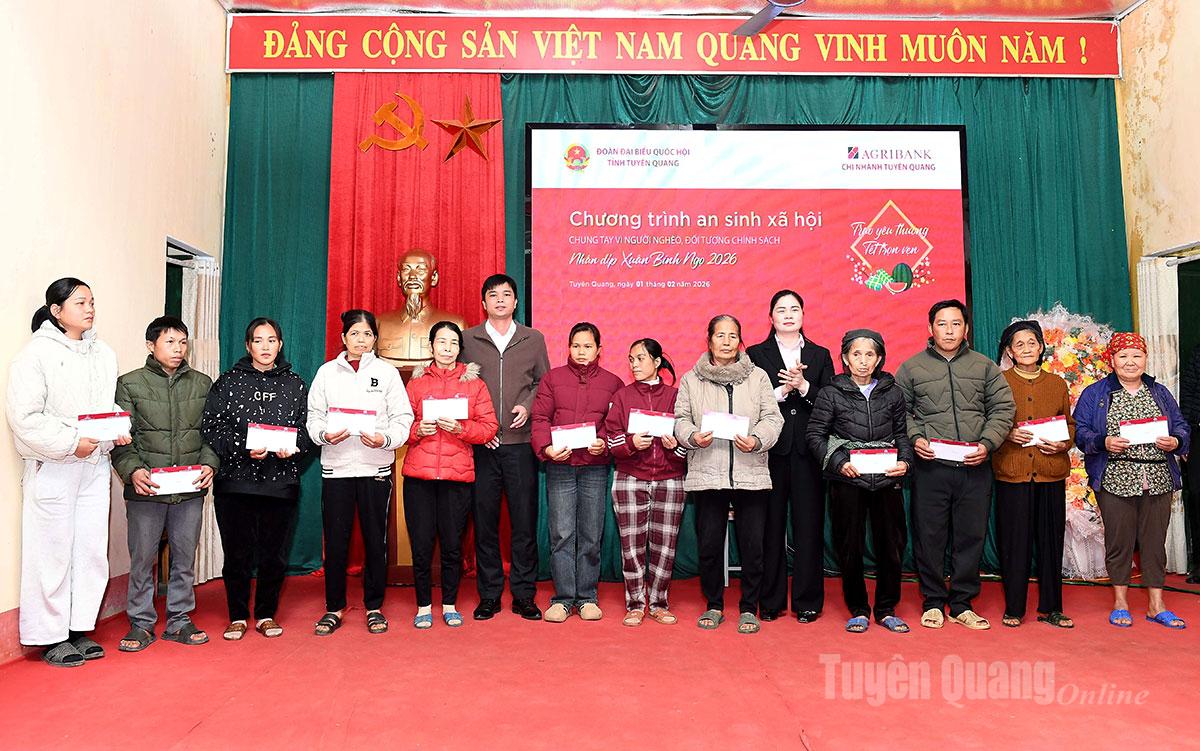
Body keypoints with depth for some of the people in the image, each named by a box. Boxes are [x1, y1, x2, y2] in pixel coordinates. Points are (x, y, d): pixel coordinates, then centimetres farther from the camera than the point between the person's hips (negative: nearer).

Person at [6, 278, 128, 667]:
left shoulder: (103, 353, 11)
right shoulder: (36, 354, -7)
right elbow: (25, 416, -12)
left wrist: (118, 432, -5)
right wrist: (71, 443, -16)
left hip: (95, 465, 6)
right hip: (52, 467, -5)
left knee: (92, 549, 9)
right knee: (52, 551, 1)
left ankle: (80, 628, 22)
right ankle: (51, 637, 13)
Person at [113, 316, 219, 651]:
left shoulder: (203, 384, 10)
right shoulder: (130, 383, 3)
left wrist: (209, 464, -6)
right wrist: (133, 470, -16)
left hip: (191, 489, 2)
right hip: (146, 488, -2)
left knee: (185, 557, 10)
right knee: (142, 558, 4)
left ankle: (179, 619, 22)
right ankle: (141, 623, 18)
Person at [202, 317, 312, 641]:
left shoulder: (295, 384, 11)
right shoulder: (228, 381, 7)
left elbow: (307, 428, 8)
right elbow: (213, 428, -2)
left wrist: (293, 448, -12)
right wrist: (244, 449, -16)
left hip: (281, 481, 1)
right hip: (235, 480, -1)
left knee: (274, 553, 5)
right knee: (237, 553, 3)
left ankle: (266, 614, 21)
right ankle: (237, 616, 19)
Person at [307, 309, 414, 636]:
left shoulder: (387, 372, 6)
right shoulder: (327, 372, 10)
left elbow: (403, 418, 1)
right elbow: (314, 416, 8)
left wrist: (385, 439, -17)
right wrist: (325, 434, -13)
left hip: (376, 466, -1)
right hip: (335, 466, 1)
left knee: (375, 540, 5)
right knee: (335, 541, 3)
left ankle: (374, 607, 19)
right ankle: (334, 608, 17)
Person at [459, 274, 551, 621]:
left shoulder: (533, 339, 10)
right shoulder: (468, 339, 7)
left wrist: (528, 406, -5)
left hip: (521, 442, 0)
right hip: (481, 444, 0)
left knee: (525, 520, 2)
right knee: (484, 521, 4)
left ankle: (524, 595, 13)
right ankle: (489, 595, 15)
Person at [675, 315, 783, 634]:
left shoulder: (757, 377, 10)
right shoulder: (691, 379, 10)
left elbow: (772, 418, 4)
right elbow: (681, 419, 5)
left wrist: (757, 440, -15)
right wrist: (693, 437, -16)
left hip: (750, 473, 0)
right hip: (706, 473, 0)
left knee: (752, 545, 2)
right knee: (709, 544, 6)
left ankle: (749, 609, 19)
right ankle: (713, 606, 23)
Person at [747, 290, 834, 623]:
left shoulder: (820, 355, 13)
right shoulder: (756, 354, 8)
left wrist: (803, 386, -11)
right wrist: (782, 391, -14)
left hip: (808, 451, 1)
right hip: (770, 450, -1)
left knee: (809, 526, 2)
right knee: (771, 526, 2)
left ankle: (808, 601, 12)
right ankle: (770, 601, 12)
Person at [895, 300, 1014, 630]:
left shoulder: (985, 367, 12)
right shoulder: (911, 367, 8)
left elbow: (1003, 409, 8)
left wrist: (987, 443, -7)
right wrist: (914, 438, -10)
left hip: (975, 468, 2)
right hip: (930, 466, -1)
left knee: (972, 536, 6)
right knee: (929, 536, 3)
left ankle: (962, 604, 19)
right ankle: (933, 602, 16)